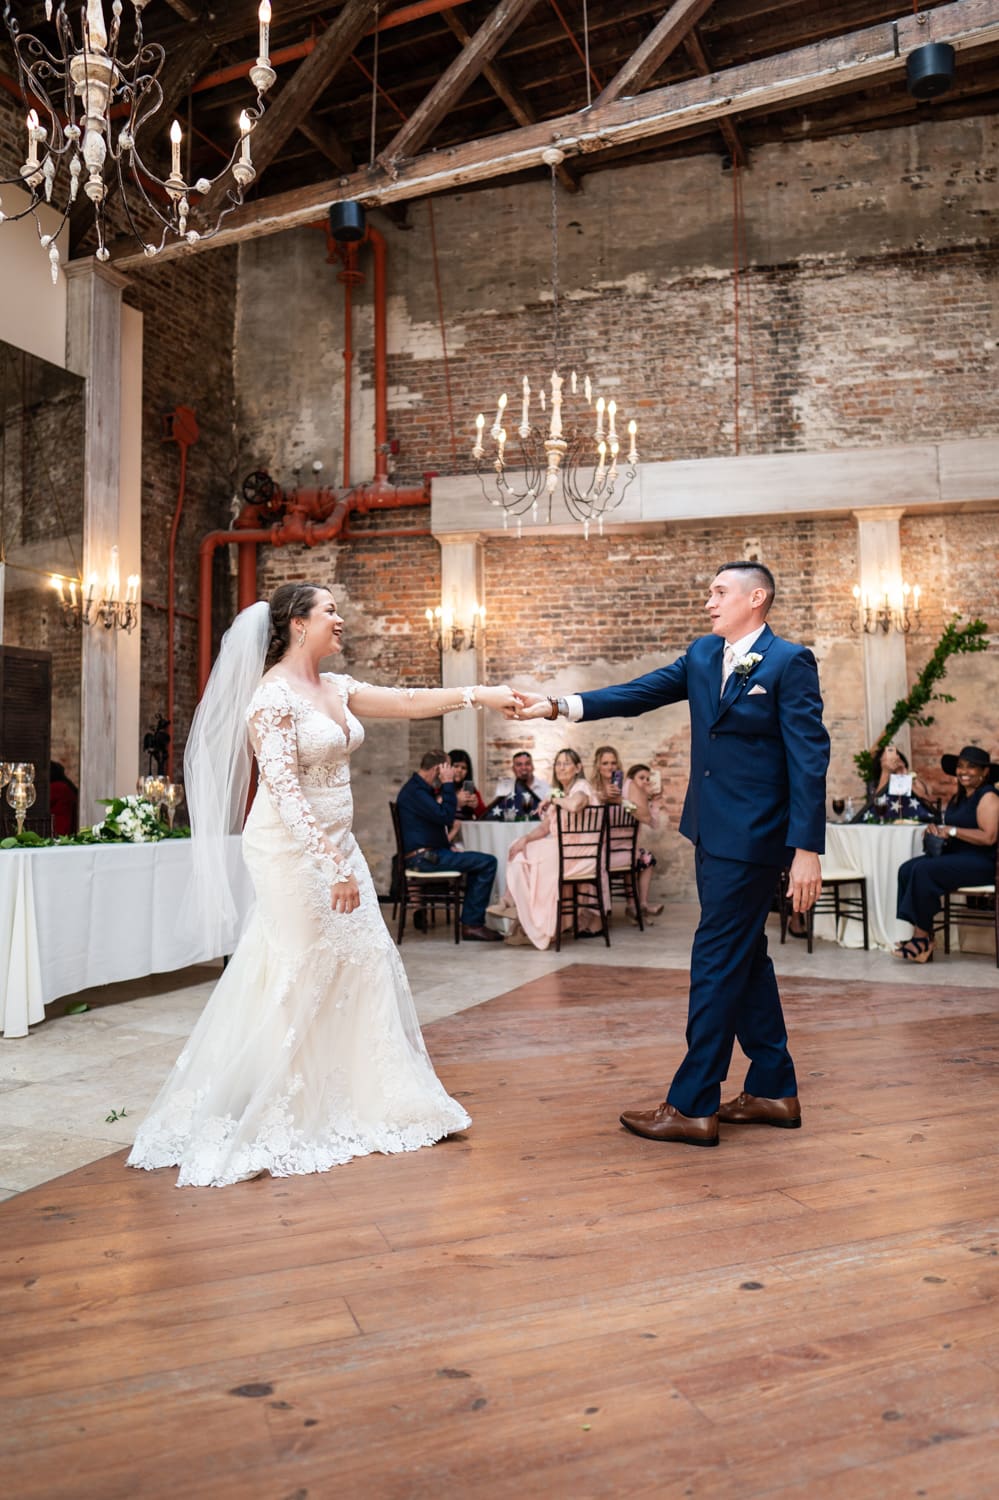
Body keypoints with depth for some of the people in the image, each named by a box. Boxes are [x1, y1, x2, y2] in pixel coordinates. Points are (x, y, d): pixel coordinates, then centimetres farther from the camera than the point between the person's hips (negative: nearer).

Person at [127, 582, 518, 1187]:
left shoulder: (336, 688, 9)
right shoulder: (273, 695, -16)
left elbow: (408, 701, 11)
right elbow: (285, 790, -22)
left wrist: (480, 695, 5)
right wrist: (332, 864, -26)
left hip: (336, 842, 9)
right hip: (292, 849, -9)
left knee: (362, 963, 9)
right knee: (296, 976, -2)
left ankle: (350, 1101, 23)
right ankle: (263, 1117, 14)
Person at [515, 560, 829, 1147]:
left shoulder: (790, 662, -10)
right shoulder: (702, 655, 11)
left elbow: (809, 760, -14)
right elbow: (639, 693, 5)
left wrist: (807, 849, -18)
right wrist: (558, 706, -6)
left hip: (752, 838, -8)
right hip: (712, 833, 8)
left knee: (718, 962, -5)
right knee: (745, 959, 14)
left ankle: (693, 1107, 5)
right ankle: (774, 1091, 27)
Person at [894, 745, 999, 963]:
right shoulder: (958, 798, 20)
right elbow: (948, 831, 25)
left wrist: (952, 830, -16)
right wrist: (937, 830, 1)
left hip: (980, 863, -9)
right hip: (954, 855, 9)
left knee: (923, 870, -28)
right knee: (907, 869, -14)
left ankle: (923, 936, -18)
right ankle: (921, 936, -20)